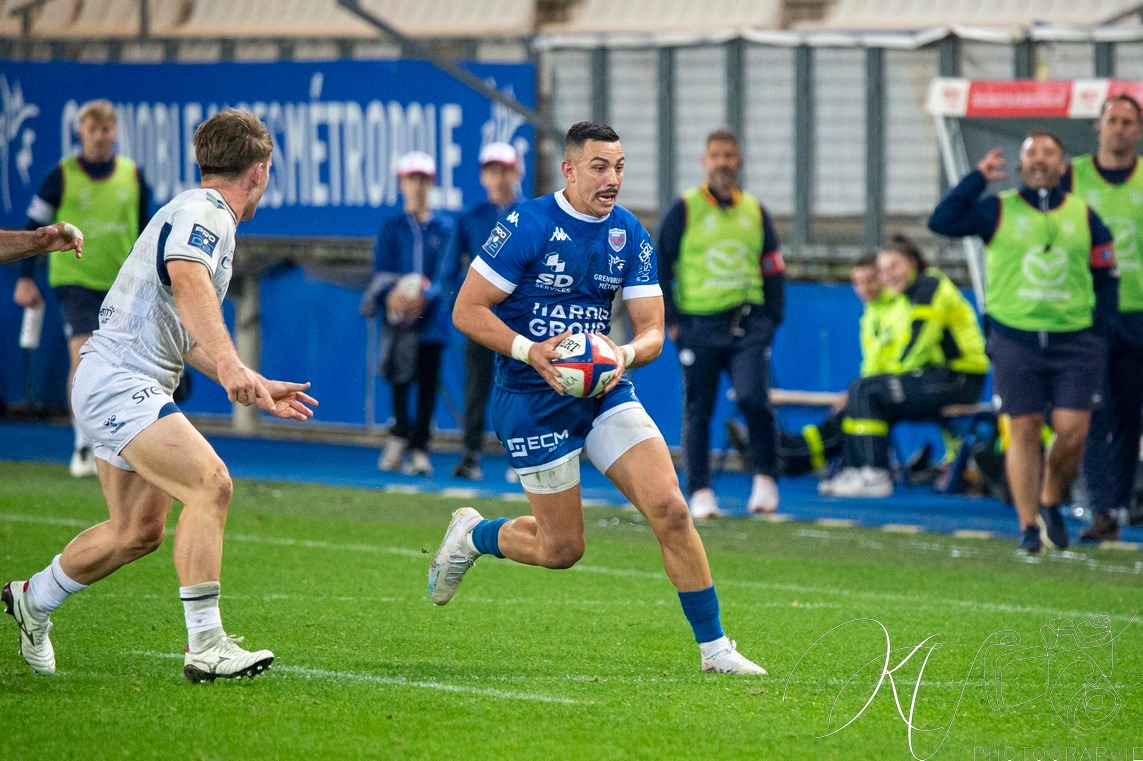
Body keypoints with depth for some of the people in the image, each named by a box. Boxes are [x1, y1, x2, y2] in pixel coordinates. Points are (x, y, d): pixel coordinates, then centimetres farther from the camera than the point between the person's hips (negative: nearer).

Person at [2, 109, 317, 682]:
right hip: (119, 381, -11)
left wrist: (256, 389, 26)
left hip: (130, 388, 11)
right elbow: (189, 285, -33)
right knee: (210, 482, -24)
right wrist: (230, 366, -47)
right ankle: (205, 646, -28)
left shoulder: (207, 218, 21)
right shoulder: (201, 213, -12)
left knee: (138, 530, 16)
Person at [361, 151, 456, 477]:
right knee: (400, 377, -5)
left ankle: (419, 448, 3)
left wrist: (425, 296, -17)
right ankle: (399, 436, 9)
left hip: (432, 316, 0)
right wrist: (392, 294, -18)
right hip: (399, 316, 0)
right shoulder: (391, 228, 11)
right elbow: (381, 273, 4)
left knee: (428, 382, -1)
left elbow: (448, 273, 0)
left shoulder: (444, 227, 8)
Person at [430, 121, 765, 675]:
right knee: (562, 548, -1)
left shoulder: (630, 236, 2)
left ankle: (714, 647, -4)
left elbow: (651, 330, 1)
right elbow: (467, 310, -13)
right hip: (533, 400, -4)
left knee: (669, 508, -13)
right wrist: (530, 351, -26)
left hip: (603, 389, 4)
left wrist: (626, 354, -22)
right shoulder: (528, 226, -13)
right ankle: (472, 535, 31)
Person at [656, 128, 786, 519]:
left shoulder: (755, 211, 11)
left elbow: (773, 269, 16)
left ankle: (765, 478, -1)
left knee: (753, 398, -17)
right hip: (699, 324, -1)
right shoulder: (684, 209, 1)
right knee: (698, 411, 3)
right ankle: (700, 492, 12)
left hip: (748, 323, 1)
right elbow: (659, 266, 3)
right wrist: (670, 320, -2)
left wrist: (771, 318, 6)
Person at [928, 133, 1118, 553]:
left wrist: (1102, 332, 2)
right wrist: (977, 178, -7)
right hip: (1016, 340, -1)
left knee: (1072, 431, -6)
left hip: (1075, 337, 1)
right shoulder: (999, 211, 5)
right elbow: (941, 221, -6)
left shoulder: (1084, 216, 9)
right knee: (1024, 432, 0)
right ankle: (1029, 526, 8)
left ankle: (1050, 503, 19)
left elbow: (1106, 277, 13)